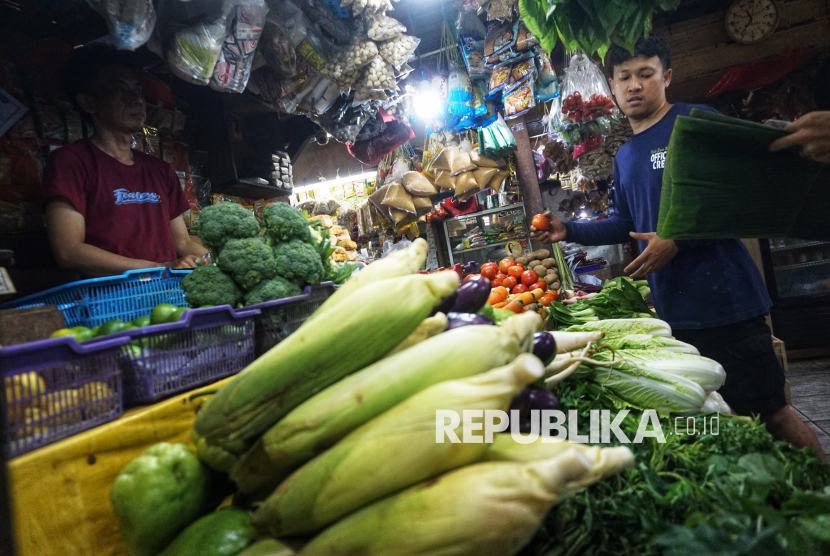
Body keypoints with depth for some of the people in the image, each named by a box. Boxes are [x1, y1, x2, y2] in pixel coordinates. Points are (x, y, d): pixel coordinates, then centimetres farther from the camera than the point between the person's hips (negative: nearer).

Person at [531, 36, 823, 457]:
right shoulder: (625, 157, 15)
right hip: (674, 311, 7)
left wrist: (678, 239, -22)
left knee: (770, 414, 0)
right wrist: (569, 231, 14)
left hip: (725, 300, -7)